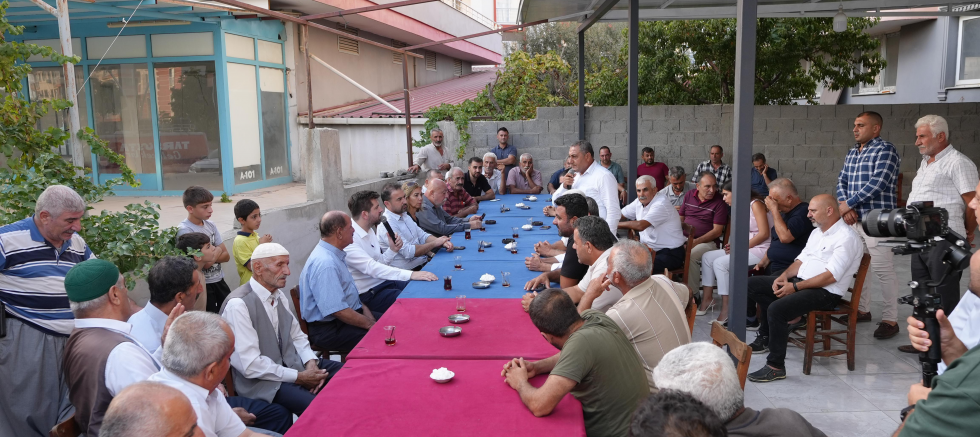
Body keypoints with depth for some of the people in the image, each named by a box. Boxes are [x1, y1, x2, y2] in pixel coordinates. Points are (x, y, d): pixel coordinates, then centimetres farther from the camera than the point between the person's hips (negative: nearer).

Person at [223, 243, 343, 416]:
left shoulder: (280, 296, 7)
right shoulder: (238, 305, -18)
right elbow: (250, 364, -22)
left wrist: (311, 363, -7)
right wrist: (299, 377, -18)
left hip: (291, 364, 8)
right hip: (261, 381, -8)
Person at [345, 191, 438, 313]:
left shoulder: (370, 230, 9)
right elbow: (371, 268, -32)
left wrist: (393, 250, -7)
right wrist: (411, 274, -38)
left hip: (385, 281, 9)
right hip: (370, 293, -9)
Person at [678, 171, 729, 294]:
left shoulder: (719, 202, -4)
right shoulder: (689, 196, 11)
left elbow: (717, 231, -7)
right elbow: (680, 218, 19)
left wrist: (696, 241, -18)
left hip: (707, 242, -5)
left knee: (690, 256, -34)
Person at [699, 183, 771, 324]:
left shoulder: (756, 204, -11)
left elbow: (764, 233, -19)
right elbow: (748, 234, 12)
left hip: (761, 249, -9)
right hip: (747, 247, 9)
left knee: (720, 262, -24)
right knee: (707, 257, 2)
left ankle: (726, 310, -20)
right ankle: (707, 299, 3)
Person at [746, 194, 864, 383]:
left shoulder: (846, 238, -14)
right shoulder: (817, 232, 16)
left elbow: (830, 276, -21)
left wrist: (795, 287, -20)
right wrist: (785, 275, -2)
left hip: (825, 293, -10)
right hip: (800, 282, 10)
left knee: (777, 308, -32)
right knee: (753, 284, 5)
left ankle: (776, 366, -20)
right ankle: (767, 336, 11)